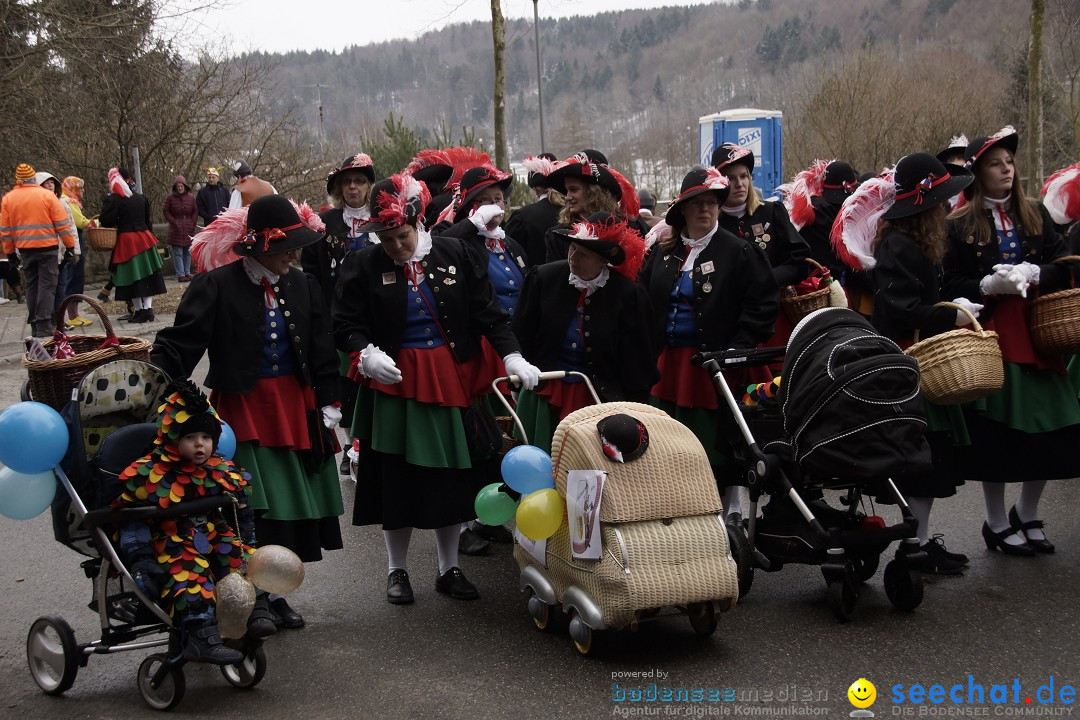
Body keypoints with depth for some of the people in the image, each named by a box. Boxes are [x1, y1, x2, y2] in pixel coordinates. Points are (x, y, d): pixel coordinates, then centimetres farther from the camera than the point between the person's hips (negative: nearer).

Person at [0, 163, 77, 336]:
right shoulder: (47, 195, -6)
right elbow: (62, 224, -6)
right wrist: (70, 245, 2)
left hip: (25, 249, 3)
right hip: (47, 248, -3)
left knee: (31, 286, 14)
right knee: (47, 286, -2)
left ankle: (35, 325, 15)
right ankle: (44, 326, -9)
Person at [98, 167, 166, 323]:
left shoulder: (113, 199, -12)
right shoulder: (140, 198, 10)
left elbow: (106, 222, -13)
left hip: (126, 241, -6)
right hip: (144, 238, 6)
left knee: (132, 277, 1)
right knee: (147, 275, 7)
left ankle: (139, 310, 3)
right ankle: (148, 308, 2)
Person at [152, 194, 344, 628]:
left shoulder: (302, 286, 4)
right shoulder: (216, 286, -12)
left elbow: (320, 348, 11)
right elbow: (178, 346, -15)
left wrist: (327, 402, 9)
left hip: (295, 408, 5)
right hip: (242, 409, -5)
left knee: (290, 505, 10)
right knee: (251, 509, -6)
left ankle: (274, 592, 24)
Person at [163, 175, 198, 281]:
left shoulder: (190, 198, 7)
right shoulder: (170, 198, -1)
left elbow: (195, 211, 12)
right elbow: (166, 212, 2)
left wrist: (193, 223, 0)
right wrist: (174, 223, -7)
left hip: (189, 229, 3)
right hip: (176, 229, -3)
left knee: (188, 252, 7)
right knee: (178, 253, -6)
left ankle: (187, 273, 14)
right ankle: (180, 275, -6)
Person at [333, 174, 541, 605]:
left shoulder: (453, 255, 0)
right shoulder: (364, 267, -3)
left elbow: (487, 311, -1)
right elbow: (346, 326, -3)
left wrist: (511, 355, -12)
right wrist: (366, 355, -23)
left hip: (451, 381, 1)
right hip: (394, 384, -1)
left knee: (452, 476, 8)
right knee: (397, 479, 5)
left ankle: (450, 568, 24)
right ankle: (396, 570, 22)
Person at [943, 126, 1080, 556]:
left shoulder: (1034, 217, 9)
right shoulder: (960, 226, -1)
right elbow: (951, 287, -4)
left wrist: (1036, 273, -15)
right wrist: (989, 285, -20)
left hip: (1036, 333, 3)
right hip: (991, 337, -3)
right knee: (995, 433, 0)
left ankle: (1027, 516, 24)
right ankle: (997, 524, 17)